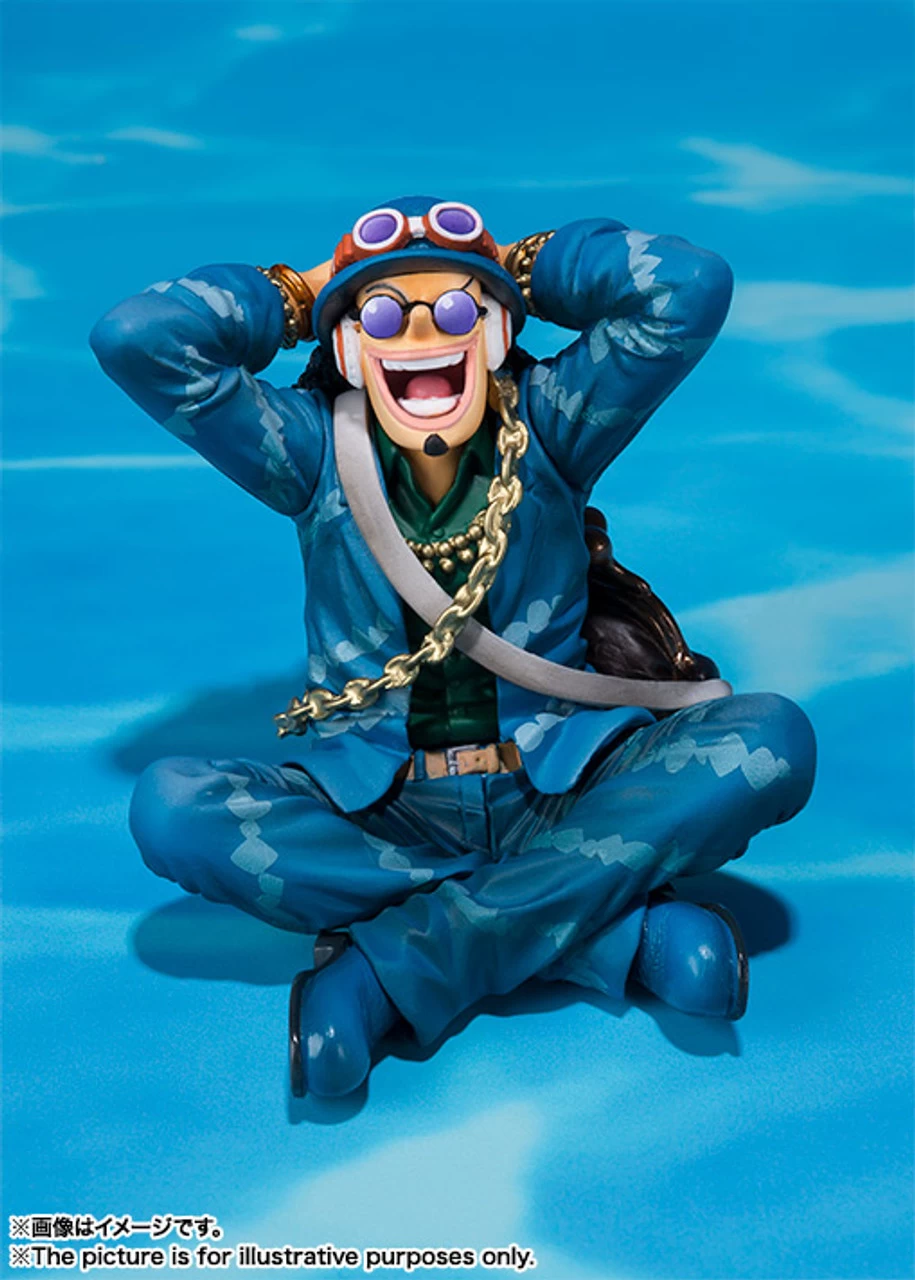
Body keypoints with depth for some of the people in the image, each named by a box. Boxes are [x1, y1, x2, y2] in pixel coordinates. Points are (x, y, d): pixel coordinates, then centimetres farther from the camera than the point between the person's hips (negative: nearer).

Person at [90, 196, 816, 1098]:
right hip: (379, 816, 1)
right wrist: (297, 292, 3)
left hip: (559, 802, 0)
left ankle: (386, 968, -26)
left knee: (770, 738, -24)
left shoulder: (546, 428, 0)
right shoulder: (317, 452, 1)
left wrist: (524, 264, 2)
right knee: (172, 806, -27)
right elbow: (137, 338, -9)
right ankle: (627, 928, -25)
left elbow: (688, 287, -12)